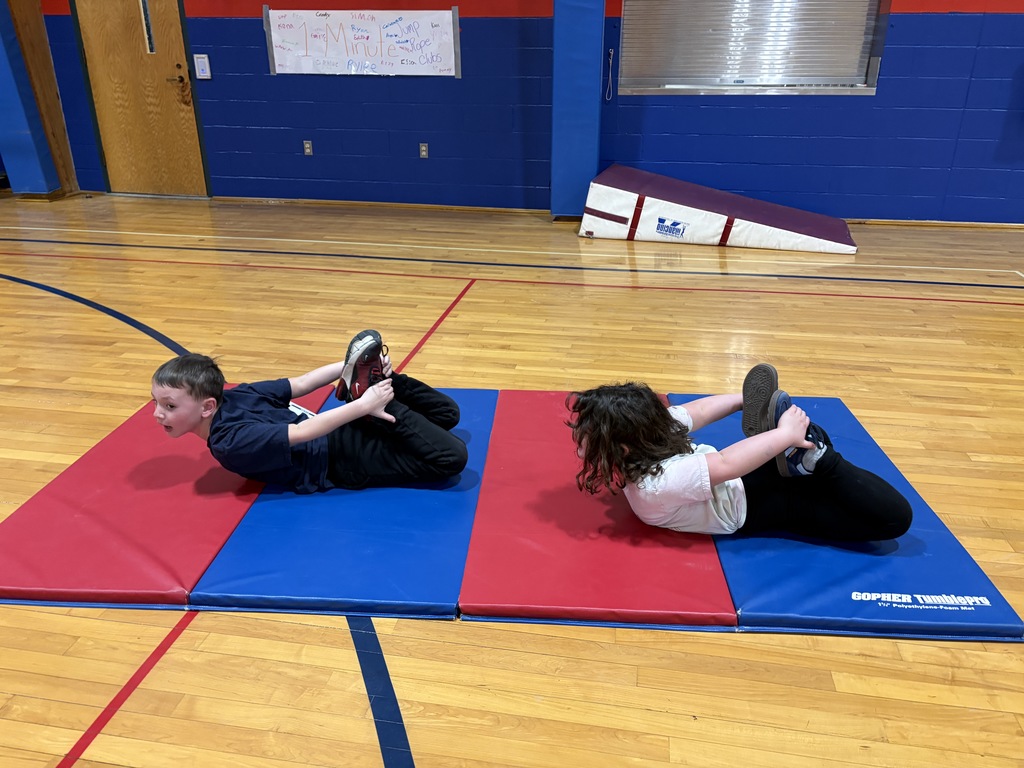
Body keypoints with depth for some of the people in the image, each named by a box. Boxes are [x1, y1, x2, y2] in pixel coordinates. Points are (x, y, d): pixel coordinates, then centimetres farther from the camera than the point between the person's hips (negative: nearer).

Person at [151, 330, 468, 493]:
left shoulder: (234, 395, -10)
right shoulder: (230, 443, -13)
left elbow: (300, 383, -8)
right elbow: (301, 433, -12)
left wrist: (357, 363, -16)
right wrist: (363, 405, -16)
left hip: (345, 435, 1)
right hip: (345, 462, -1)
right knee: (451, 458, -10)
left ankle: (368, 380, 9)